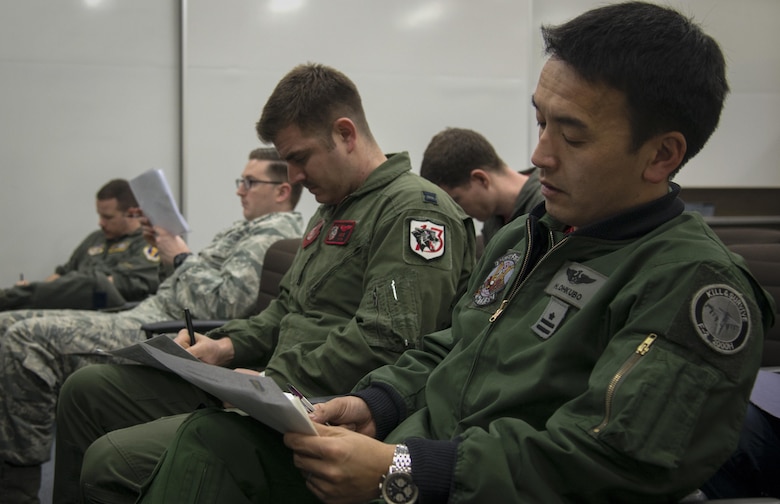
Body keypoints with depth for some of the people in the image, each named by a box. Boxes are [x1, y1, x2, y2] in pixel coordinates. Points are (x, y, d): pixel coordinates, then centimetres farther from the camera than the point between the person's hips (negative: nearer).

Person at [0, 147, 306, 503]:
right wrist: (169, 249, 10)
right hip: (148, 317, 11)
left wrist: (182, 257, -7)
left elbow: (221, 303, -22)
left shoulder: (274, 232, -9)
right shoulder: (256, 228, 24)